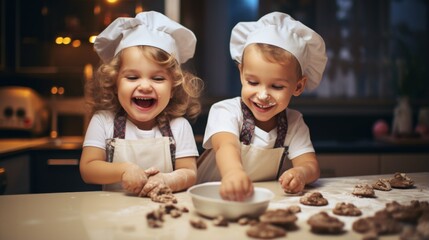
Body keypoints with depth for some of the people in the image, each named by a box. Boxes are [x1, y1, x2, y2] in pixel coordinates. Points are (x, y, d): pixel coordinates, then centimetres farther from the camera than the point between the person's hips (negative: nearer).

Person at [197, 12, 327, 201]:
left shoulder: (294, 124, -2)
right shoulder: (226, 111, -16)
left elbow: (310, 165, -11)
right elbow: (226, 145, -35)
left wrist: (300, 173, -36)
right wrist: (233, 172, -59)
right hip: (212, 195, -2)